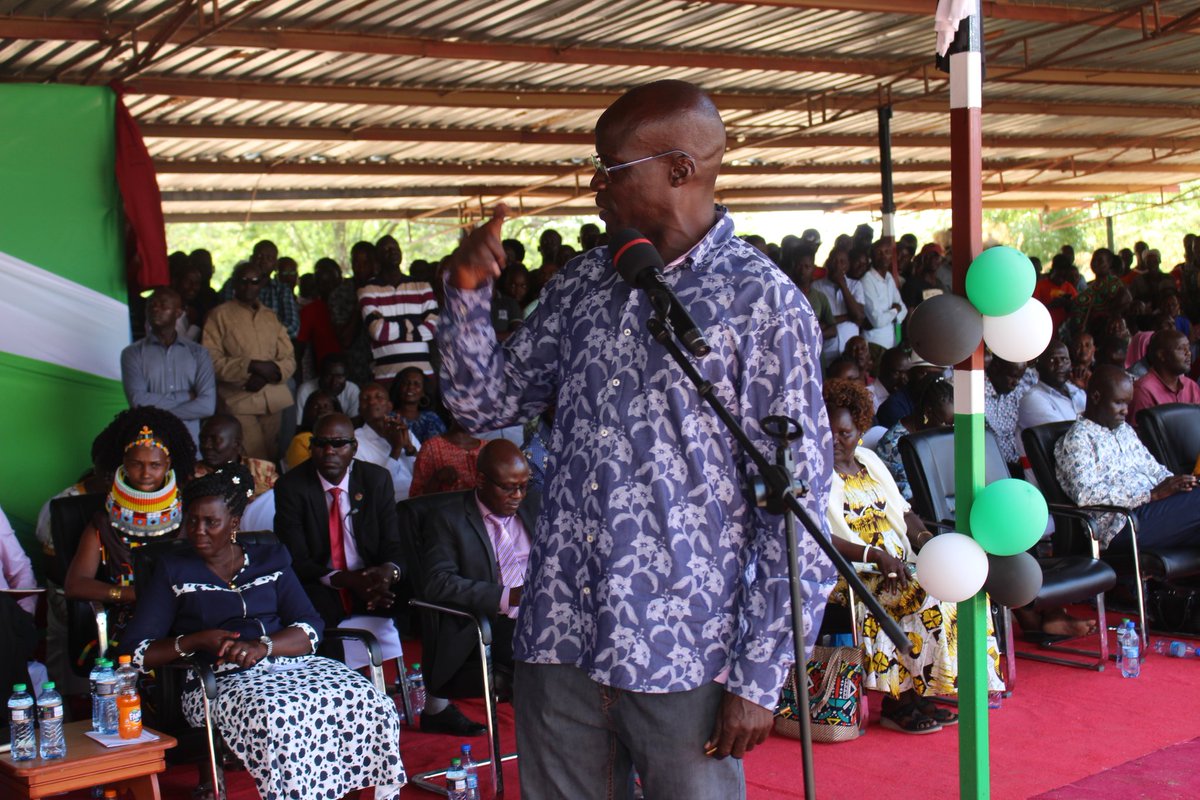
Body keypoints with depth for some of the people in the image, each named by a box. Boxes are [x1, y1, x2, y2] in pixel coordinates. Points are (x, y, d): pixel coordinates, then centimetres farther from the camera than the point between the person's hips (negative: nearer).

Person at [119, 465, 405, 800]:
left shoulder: (271, 559, 18)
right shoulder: (173, 571, 12)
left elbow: (310, 629, 6)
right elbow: (135, 653, 4)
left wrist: (262, 646, -13)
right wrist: (196, 640, -11)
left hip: (288, 663, 3)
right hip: (219, 681, -3)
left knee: (371, 704, -25)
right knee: (276, 718, -39)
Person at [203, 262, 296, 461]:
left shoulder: (271, 316, 19)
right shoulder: (220, 315, 3)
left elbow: (290, 359, 12)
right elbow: (212, 361, -7)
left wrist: (267, 374, -9)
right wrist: (252, 366, -16)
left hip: (274, 402, 5)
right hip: (239, 402, -5)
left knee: (273, 460, 4)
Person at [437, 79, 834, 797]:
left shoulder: (763, 302, -9)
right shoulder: (583, 285, 10)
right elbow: (486, 402, 17)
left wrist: (759, 679, -12)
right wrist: (469, 292, 0)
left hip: (682, 655, -5)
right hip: (559, 637, 5)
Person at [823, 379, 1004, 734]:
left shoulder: (869, 461, 19)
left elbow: (902, 511, 21)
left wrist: (924, 538, -1)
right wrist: (874, 555, -26)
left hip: (900, 566, 8)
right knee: (928, 597, -27)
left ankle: (920, 694, -8)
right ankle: (898, 701, -16)